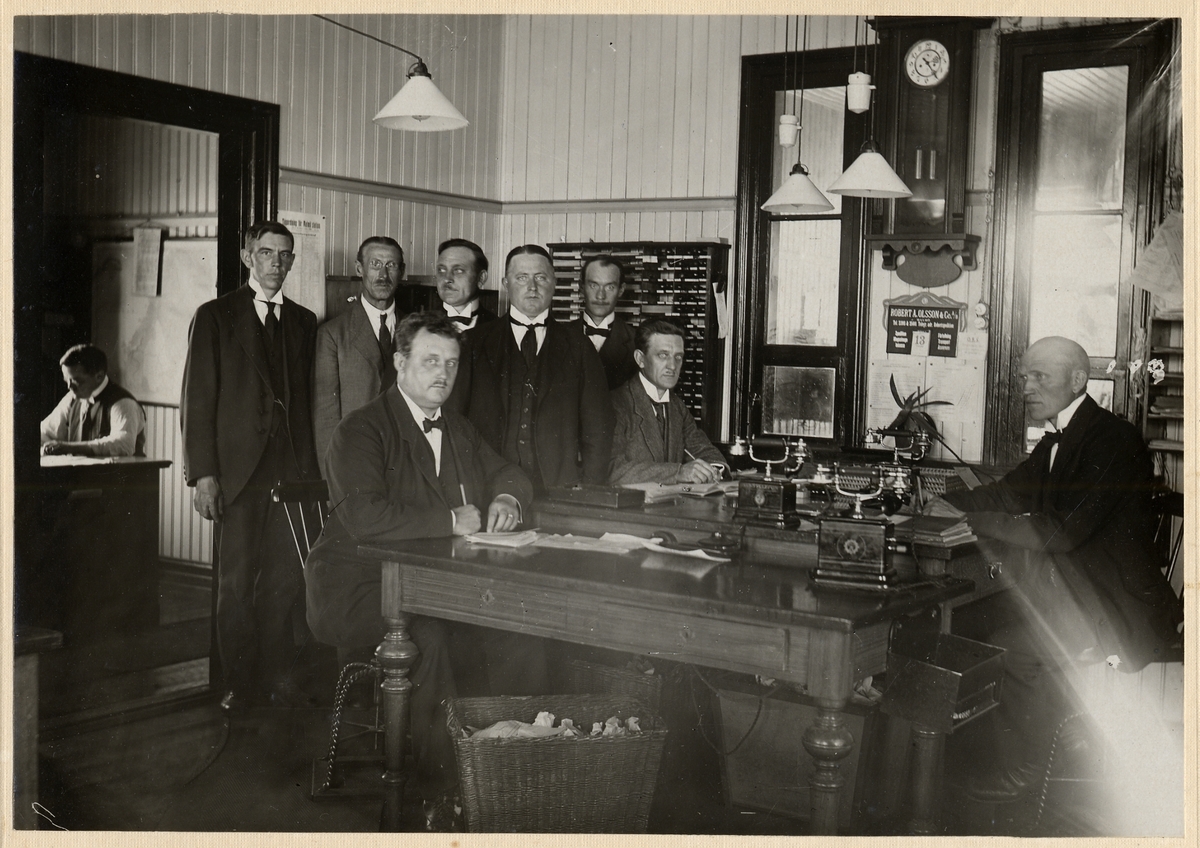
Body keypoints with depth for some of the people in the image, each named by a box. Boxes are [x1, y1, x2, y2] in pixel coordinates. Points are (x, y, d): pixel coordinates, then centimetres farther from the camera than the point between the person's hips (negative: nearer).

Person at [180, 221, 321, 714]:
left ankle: (277, 674, 17)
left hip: (292, 469, 3)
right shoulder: (214, 317, 4)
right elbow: (197, 400, -1)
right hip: (237, 469, -3)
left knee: (285, 580, 5)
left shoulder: (304, 322, 14)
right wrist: (202, 473, -8)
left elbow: (308, 399, 12)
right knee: (236, 581, 2)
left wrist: (310, 468, 4)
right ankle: (237, 683, 13)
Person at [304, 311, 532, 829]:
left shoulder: (460, 432, 19)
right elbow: (363, 515, -22)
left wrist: (506, 497, 0)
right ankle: (441, 791, -25)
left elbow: (506, 474, 26)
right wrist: (449, 522, -17)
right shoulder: (361, 430, -7)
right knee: (430, 637, -35)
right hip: (360, 588, -6)